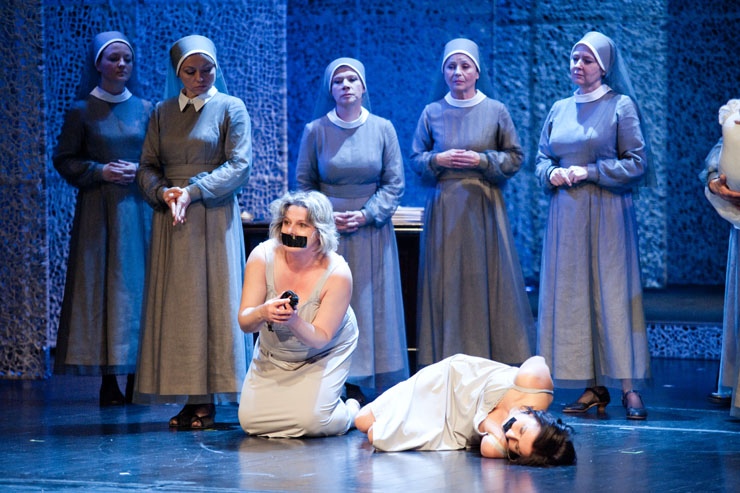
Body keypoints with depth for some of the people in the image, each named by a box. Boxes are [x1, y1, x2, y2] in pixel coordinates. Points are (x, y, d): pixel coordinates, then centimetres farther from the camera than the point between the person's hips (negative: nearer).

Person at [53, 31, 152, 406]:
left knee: (137, 285, -2)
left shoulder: (144, 109, 9)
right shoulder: (82, 111, 3)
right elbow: (64, 160, 3)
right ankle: (108, 383, -4)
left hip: (138, 209, 2)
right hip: (97, 210, -2)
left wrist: (140, 172, -7)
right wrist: (101, 171, -10)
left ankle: (135, 381, 3)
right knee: (100, 286, -6)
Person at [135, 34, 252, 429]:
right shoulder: (162, 113, 14)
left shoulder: (231, 109, 2)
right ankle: (190, 397, 3)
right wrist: (163, 192, -12)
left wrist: (193, 191, -16)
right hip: (170, 219, 4)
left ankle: (208, 400, -4)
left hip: (214, 218, -4)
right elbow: (148, 166, 10)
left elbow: (239, 165, -7)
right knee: (175, 304, 0)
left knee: (213, 301, -5)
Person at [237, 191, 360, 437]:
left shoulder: (337, 273, -29)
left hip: (324, 354, -3)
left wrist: (294, 322, -47)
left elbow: (320, 338, -25)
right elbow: (244, 322, -23)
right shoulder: (263, 256, -23)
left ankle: (351, 410, 13)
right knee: (251, 421, -8)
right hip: (272, 354, 3)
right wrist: (262, 313, -48)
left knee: (310, 422, -21)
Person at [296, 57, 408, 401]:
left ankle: (363, 391, 4)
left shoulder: (382, 129, 1)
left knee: (371, 306, 0)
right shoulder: (315, 131, 0)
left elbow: (394, 183, 2)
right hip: (328, 232, -1)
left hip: (371, 230, 1)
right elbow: (304, 183, 4)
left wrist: (365, 214, -11)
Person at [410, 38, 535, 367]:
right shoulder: (432, 113, 6)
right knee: (446, 283, 0)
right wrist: (438, 160, -9)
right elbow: (416, 159, 11)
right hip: (443, 208, 1)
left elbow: (515, 157, 4)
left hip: (484, 207, -1)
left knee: (489, 281, -2)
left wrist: (482, 160, -11)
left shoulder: (496, 111, 3)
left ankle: (494, 362, 3)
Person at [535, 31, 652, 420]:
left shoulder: (621, 106, -2)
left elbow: (637, 163, -6)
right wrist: (551, 173, -3)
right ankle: (594, 387, 6)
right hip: (566, 215, 5)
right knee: (572, 297, 1)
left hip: (606, 213, -5)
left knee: (613, 294, -8)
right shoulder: (559, 110, 14)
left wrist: (590, 172, -13)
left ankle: (629, 387, -6)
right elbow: (541, 159, 19)